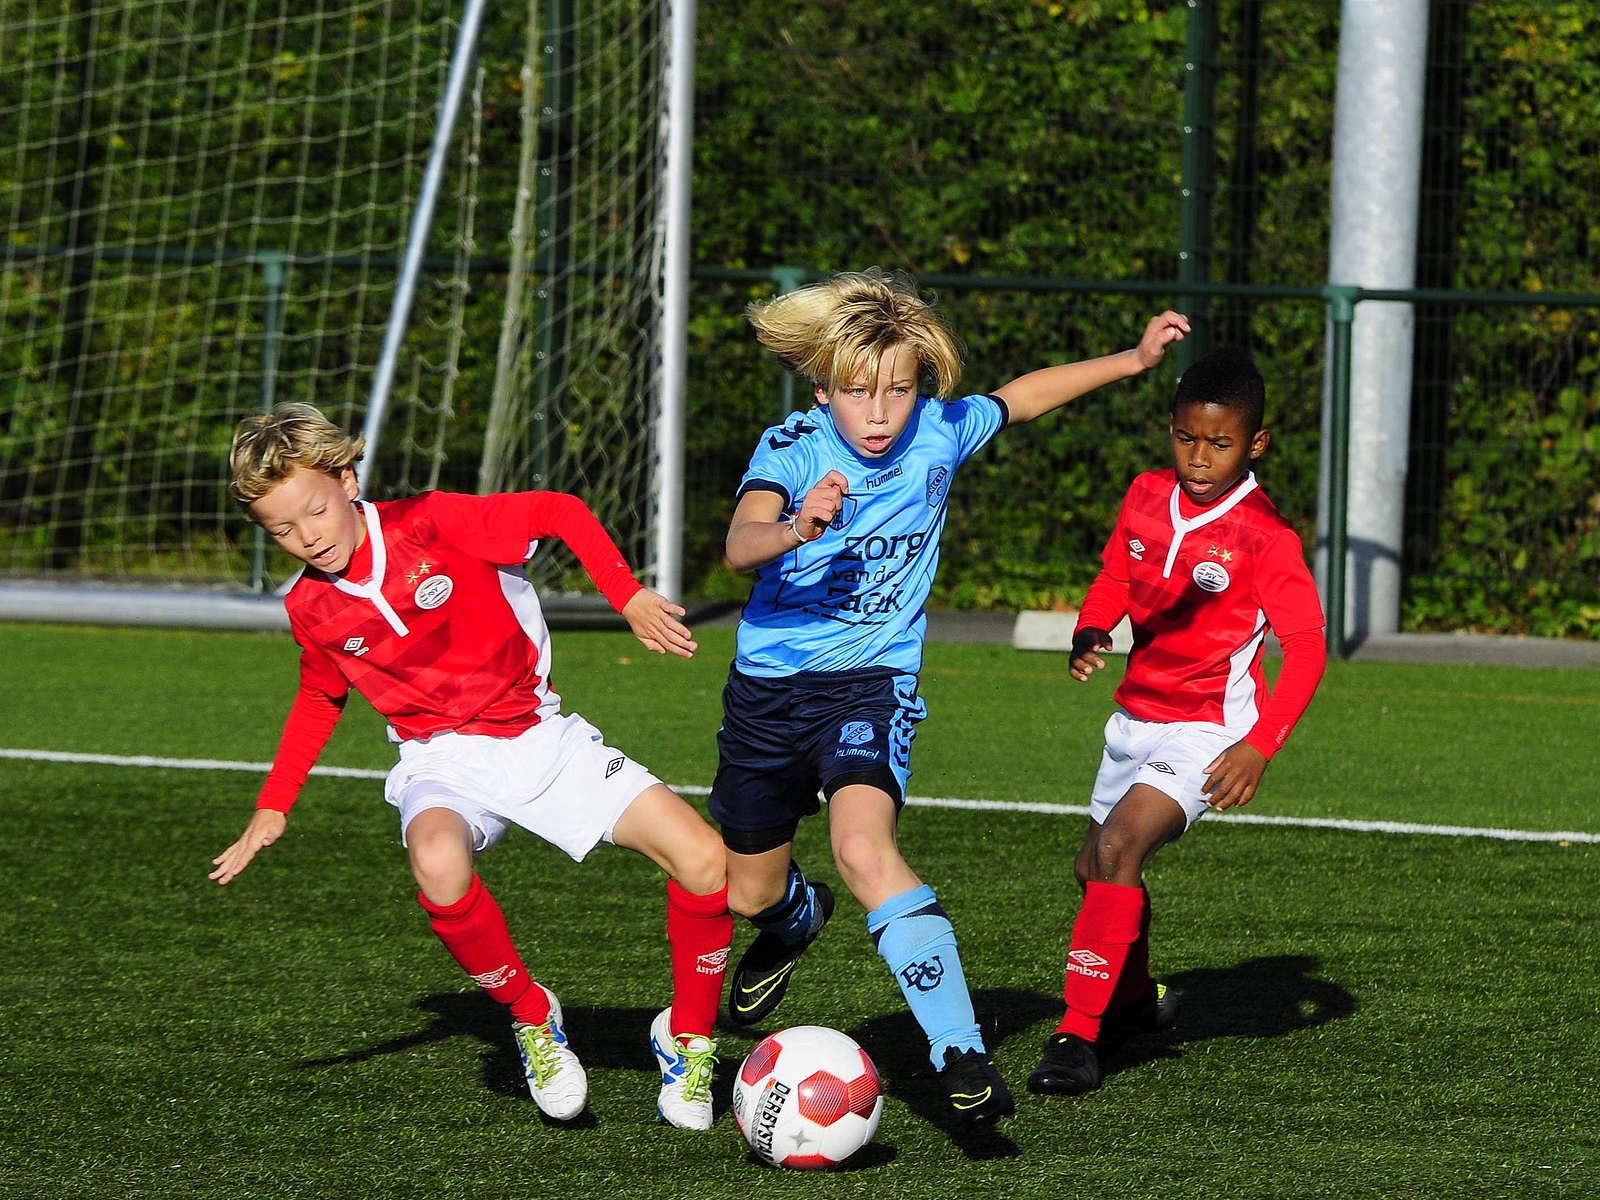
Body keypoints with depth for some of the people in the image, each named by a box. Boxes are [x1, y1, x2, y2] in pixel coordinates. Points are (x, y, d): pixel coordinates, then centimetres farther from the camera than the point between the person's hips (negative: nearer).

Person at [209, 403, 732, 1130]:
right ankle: (531, 1017, -11)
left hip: (538, 735, 0)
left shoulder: (431, 525, -13)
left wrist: (630, 597, -20)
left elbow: (560, 513, -8)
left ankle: (687, 1040, 8)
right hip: (446, 759, 1)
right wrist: (272, 808, 15)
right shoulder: (310, 612, -1)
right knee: (438, 863, -38)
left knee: (704, 859, -16)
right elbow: (321, 698, 20)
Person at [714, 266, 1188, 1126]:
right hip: (769, 687, 1)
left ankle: (960, 1056, -35)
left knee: (864, 846, -30)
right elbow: (740, 545, -36)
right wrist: (795, 530, -58)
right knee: (747, 893, 17)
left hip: (873, 683, -1)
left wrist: (1134, 360, 14)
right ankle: (796, 919, 57)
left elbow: (1022, 397, 14)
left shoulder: (937, 436, -7)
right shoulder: (792, 451, -17)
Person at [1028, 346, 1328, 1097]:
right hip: (1138, 716, 7)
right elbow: (1115, 579, 13)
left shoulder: (1264, 538, -17)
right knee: (1098, 866, 20)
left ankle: (1079, 1035, -25)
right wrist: (1089, 633, -10)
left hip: (1209, 730, -7)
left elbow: (1306, 647, -18)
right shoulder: (1146, 498, 0)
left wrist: (1261, 744, -29)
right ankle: (1135, 1000, 47)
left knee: (1119, 844, -26)